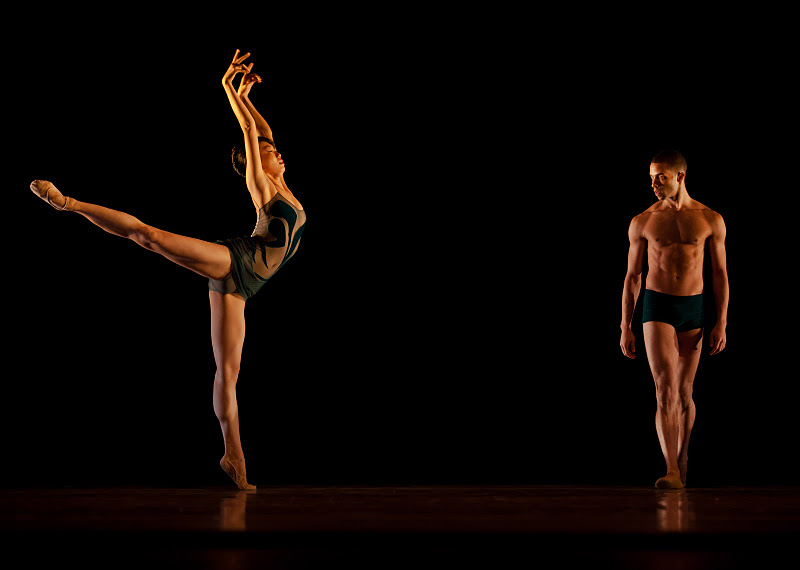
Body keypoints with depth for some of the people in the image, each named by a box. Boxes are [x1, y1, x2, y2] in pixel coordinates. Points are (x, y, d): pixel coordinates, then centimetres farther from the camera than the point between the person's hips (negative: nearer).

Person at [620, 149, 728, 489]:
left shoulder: (711, 220, 2)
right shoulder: (643, 222, 2)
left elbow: (720, 274, 4)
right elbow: (632, 276, 7)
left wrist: (721, 323, -3)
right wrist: (625, 329, 3)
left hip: (693, 309, 1)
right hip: (656, 308, -1)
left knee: (684, 394, 9)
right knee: (665, 391, -14)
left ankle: (682, 458, 29)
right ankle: (672, 473, -19)